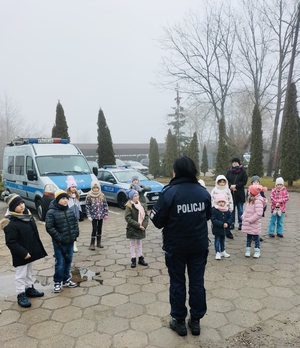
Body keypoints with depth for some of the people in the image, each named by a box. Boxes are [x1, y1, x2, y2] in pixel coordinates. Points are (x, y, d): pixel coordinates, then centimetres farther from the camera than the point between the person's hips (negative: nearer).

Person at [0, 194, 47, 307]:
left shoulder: (28, 215, 1)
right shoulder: (11, 223, -23)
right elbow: (11, 242, -23)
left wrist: (37, 248, 10)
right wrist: (23, 253, -22)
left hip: (31, 252, 8)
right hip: (20, 255, -7)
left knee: (29, 273, 23)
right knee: (20, 275, 8)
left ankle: (29, 288, 39)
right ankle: (21, 295, 22)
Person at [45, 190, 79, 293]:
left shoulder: (69, 211, 6)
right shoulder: (51, 212, -14)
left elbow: (75, 222, 14)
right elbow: (49, 227, -17)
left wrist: (75, 233, 1)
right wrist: (59, 238, -19)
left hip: (70, 242, 6)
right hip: (59, 243, -6)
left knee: (68, 261, 15)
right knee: (60, 263, 0)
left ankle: (66, 280, 31)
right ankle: (57, 282, 18)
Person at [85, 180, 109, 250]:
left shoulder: (102, 195, 1)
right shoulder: (89, 196, -8)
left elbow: (105, 205, 4)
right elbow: (87, 206, -7)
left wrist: (106, 214, 0)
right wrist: (89, 216, -12)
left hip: (101, 215, 3)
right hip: (94, 216, -3)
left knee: (99, 229, 12)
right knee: (94, 229, -5)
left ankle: (99, 243, 25)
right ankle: (92, 244, 6)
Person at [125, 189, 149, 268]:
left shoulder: (141, 205, 3)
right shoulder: (129, 206, -13)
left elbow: (146, 215, 1)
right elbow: (128, 218, -20)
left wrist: (144, 225, -13)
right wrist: (138, 225, -22)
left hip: (141, 228, 5)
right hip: (132, 229, -5)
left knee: (139, 243, 18)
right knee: (133, 244, 9)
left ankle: (140, 258, 29)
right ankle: (133, 260, 19)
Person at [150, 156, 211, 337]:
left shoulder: (169, 192, -17)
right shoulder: (203, 191, -3)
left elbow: (158, 221, -12)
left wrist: (156, 214, 8)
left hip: (175, 247, -3)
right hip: (199, 245, 4)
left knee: (177, 283, 12)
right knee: (197, 282, 14)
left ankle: (179, 321, 24)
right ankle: (196, 321, 27)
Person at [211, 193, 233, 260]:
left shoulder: (227, 209, 0)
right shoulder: (214, 210, -18)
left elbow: (230, 217, 2)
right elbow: (214, 220, -22)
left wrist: (227, 223, -17)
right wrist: (222, 224, -26)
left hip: (224, 229, 5)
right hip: (217, 229, -5)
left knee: (222, 240, 20)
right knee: (217, 240, 4)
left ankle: (223, 251, 35)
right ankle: (217, 253, 12)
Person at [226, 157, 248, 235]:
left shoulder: (243, 172, -2)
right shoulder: (229, 172, 5)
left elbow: (244, 182, -8)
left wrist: (235, 186, -18)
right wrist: (230, 186, -16)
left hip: (240, 194, -2)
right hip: (230, 193, 2)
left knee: (240, 209, 6)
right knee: (231, 209, 8)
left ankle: (240, 223, 15)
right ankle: (232, 223, 17)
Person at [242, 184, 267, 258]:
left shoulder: (258, 201, -22)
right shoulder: (250, 199, 6)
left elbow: (259, 213, -28)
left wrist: (250, 220, -23)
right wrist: (243, 216, 3)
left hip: (254, 224, -8)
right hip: (248, 224, 8)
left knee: (256, 238, 9)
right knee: (248, 237, 16)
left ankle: (257, 251, 24)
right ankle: (248, 250, 28)